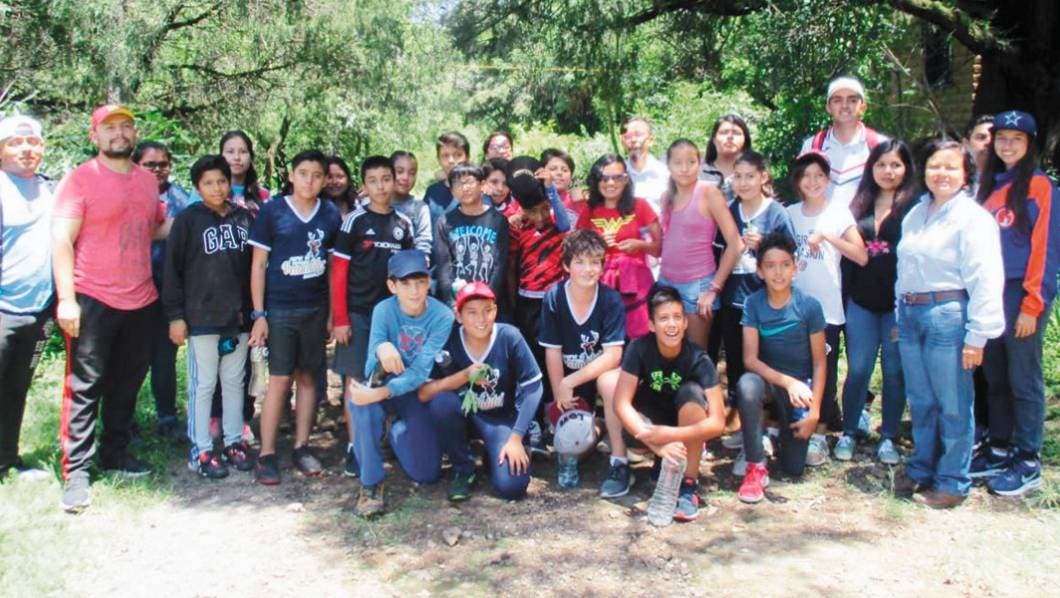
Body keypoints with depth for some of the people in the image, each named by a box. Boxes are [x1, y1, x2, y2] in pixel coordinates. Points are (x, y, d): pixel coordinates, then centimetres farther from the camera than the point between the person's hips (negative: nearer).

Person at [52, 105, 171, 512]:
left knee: (127, 383, 15)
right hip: (92, 301, -6)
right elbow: (62, 240, -12)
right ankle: (76, 471, 6)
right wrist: (66, 299, -18)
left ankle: (115, 452, 30)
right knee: (85, 387, -1)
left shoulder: (148, 181, 11)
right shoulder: (79, 179, -7)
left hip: (141, 301, 6)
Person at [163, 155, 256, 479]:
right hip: (201, 318, -4)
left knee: (235, 381, 12)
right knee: (203, 384, 3)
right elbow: (172, 270, -4)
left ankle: (234, 441, 23)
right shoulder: (188, 220, -4)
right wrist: (175, 316, -8)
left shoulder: (245, 218, 7)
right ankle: (201, 449, 12)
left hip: (238, 317, 4)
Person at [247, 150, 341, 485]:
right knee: (280, 380, -3)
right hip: (279, 310, -3)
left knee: (308, 378, 9)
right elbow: (258, 265, -2)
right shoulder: (272, 212, -4)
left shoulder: (331, 215, 4)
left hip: (316, 309, 3)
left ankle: (301, 447, 19)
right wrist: (258, 314, -7)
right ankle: (267, 454, 6)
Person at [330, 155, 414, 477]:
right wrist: (340, 319, -11)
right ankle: (355, 447, 9)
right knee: (356, 381, 0)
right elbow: (338, 272, -6)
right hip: (357, 313, -4)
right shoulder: (355, 220, -4)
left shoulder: (403, 223, 7)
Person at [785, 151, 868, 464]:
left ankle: (819, 433, 9)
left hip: (826, 308, -3)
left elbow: (861, 257, -12)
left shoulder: (839, 212, -2)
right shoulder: (790, 214, 8)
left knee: (824, 372, -2)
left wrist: (827, 236, -20)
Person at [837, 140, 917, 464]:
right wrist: (843, 299, 7)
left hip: (899, 303, -3)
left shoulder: (915, 206, -4)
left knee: (894, 370, 6)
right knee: (858, 368, 5)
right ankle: (848, 433, 17)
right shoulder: (860, 205, 10)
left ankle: (889, 438, 18)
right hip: (861, 302, 3)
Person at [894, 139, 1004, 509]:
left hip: (948, 315, -6)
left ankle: (952, 483, 14)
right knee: (920, 402, 15)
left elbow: (985, 280, -12)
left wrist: (977, 336, -15)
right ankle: (920, 470, 29)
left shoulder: (974, 217, -8)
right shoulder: (915, 214, 14)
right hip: (911, 315, 6)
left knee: (953, 405, 2)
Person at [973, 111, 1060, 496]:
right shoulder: (989, 186, 15)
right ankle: (999, 450, 23)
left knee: (1024, 381, -1)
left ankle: (1028, 463, 8)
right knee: (996, 379, 12)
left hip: (1021, 297, -6)